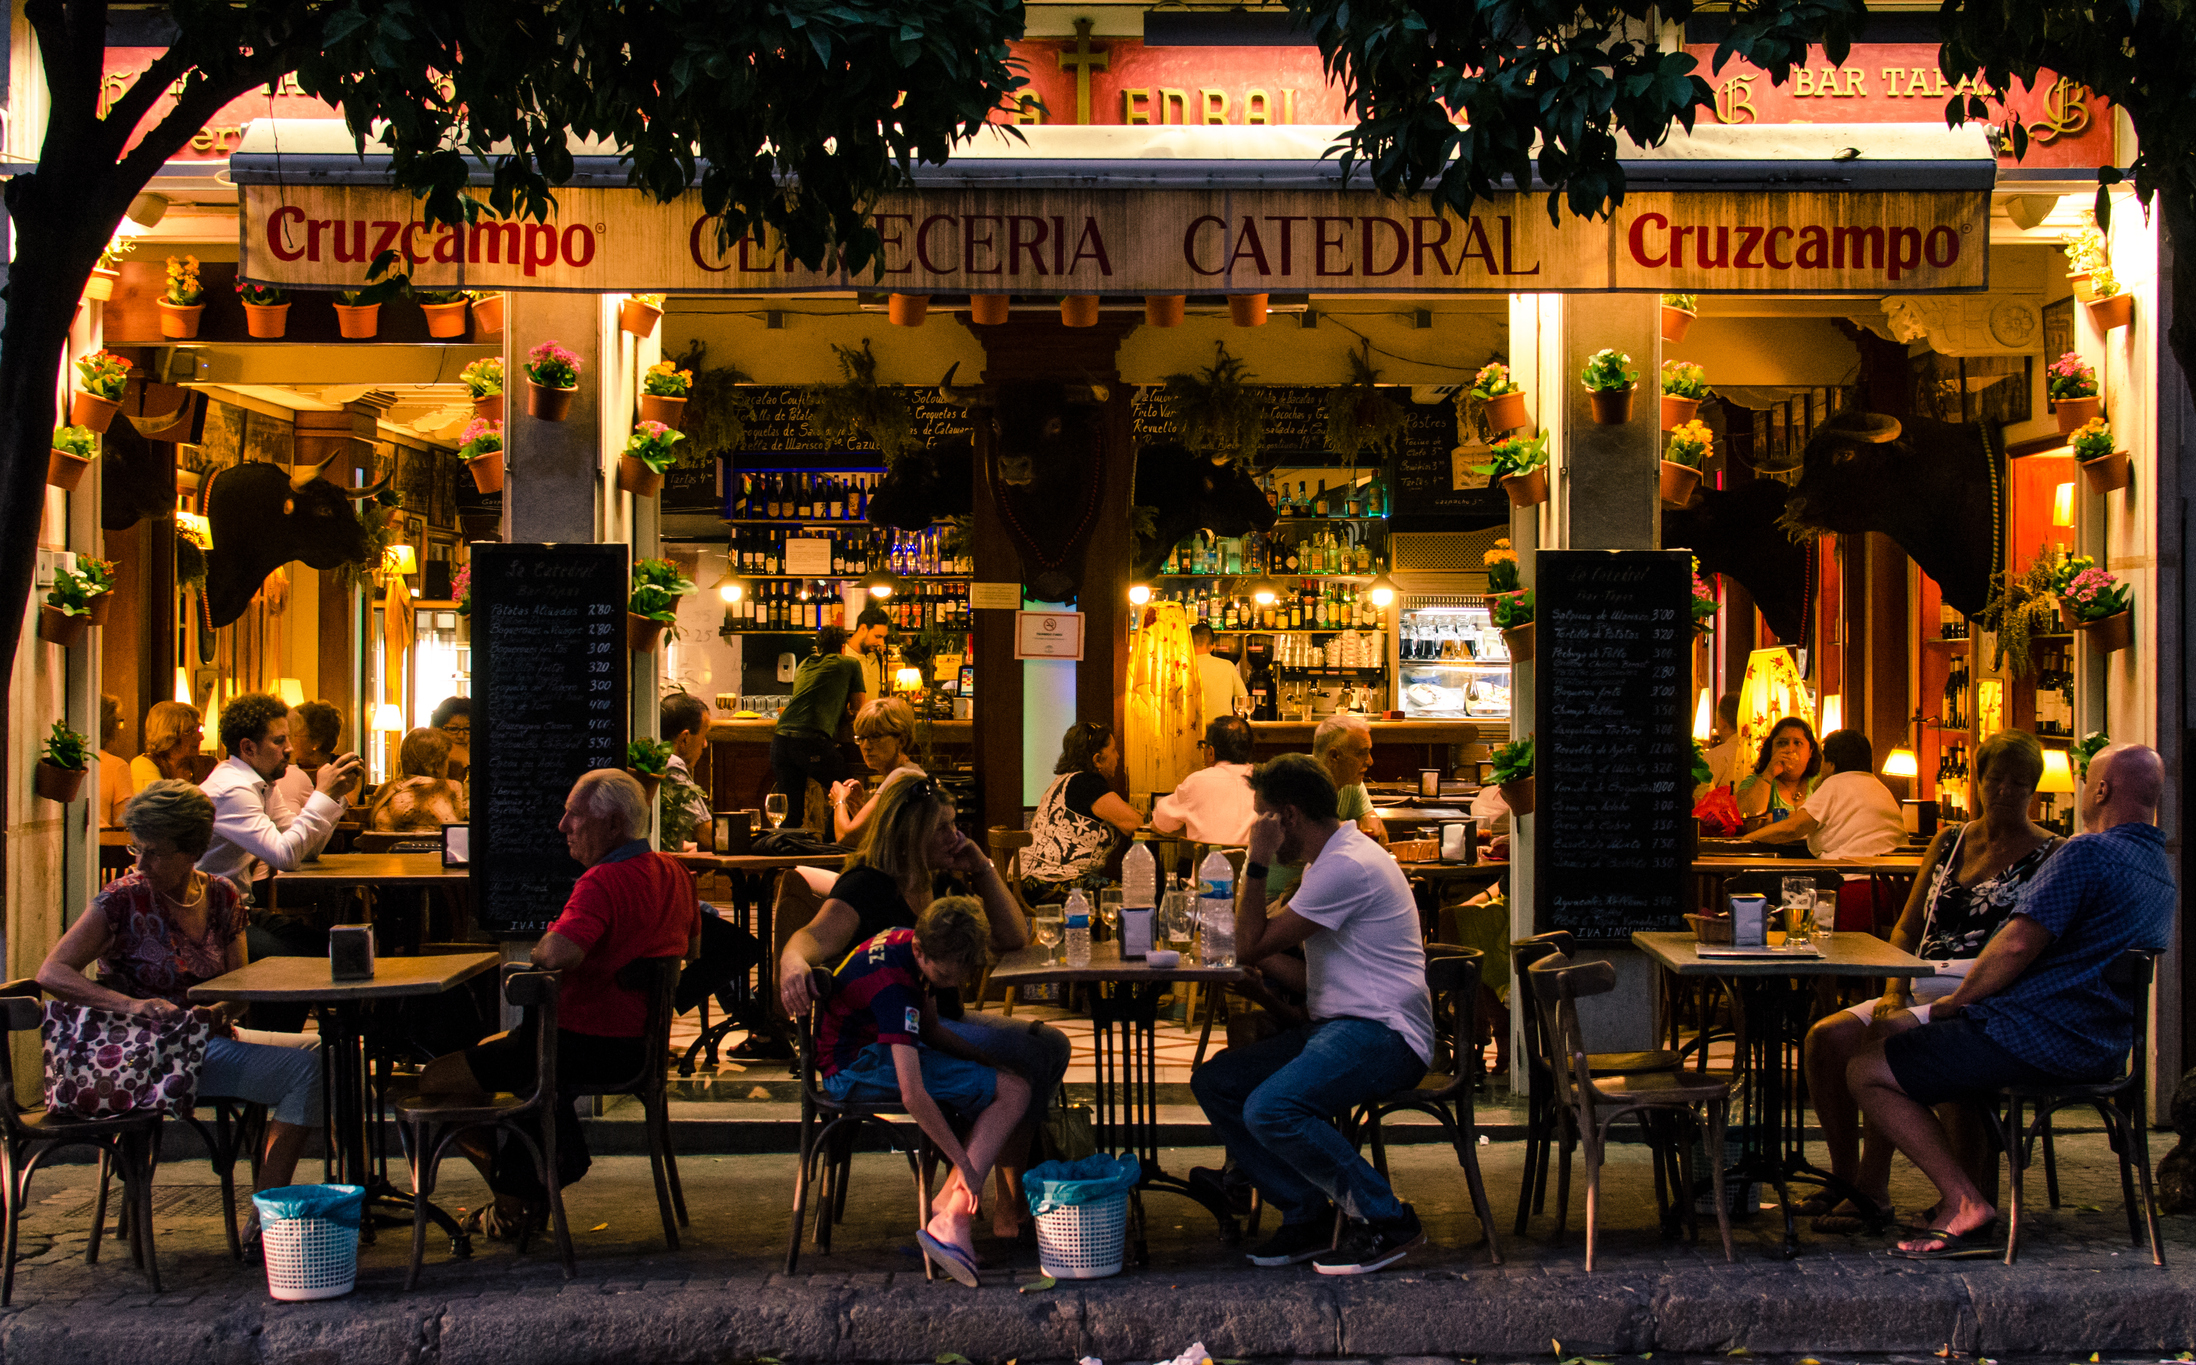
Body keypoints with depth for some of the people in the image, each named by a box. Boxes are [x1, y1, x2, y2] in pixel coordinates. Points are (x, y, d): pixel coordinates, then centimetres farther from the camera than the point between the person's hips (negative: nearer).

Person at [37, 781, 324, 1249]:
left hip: (213, 1037, 7)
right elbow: (52, 974, -16)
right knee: (303, 1069, -23)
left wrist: (222, 1010, -15)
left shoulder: (221, 897, 7)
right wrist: (131, 1005, -29)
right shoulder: (123, 900, -9)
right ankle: (264, 1220, -21)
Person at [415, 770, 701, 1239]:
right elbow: (690, 948, 20)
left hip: (588, 1048, -10)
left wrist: (538, 947, -14)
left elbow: (558, 954, -38)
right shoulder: (675, 873, 5)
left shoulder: (604, 880, -23)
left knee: (435, 1081, 2)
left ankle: (516, 1202, 11)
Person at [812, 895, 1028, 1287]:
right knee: (1013, 1093, -18)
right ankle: (953, 1224, -22)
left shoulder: (915, 944, -1)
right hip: (858, 1070, -10)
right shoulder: (893, 984, -29)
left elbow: (930, 1029, 15)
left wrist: (983, 1060, 0)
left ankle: (948, 1206, -2)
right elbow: (913, 1096, -35)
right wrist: (965, 1164, -29)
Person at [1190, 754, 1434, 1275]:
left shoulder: (1347, 866, -15)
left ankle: (1386, 1220, -13)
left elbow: (1250, 946, -13)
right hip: (1339, 1027, 11)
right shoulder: (1333, 858, 19)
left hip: (1383, 1035, -11)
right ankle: (1306, 1214, 2)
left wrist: (1257, 862, -7)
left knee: (1270, 1109, -31)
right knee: (1212, 1083, 0)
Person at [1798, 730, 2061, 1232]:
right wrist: (1894, 991, 0)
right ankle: (1845, 1176, -2)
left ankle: (1872, 1189, -21)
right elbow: (1907, 928, 18)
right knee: (1826, 1037, -17)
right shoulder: (1949, 842, 18)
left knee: (1889, 1033, -32)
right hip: (1923, 993, 6)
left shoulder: (2050, 853, 2)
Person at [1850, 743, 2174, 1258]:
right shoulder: (2164, 872, 15)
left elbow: (2018, 945, -22)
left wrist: (1955, 1001, -6)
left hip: (2042, 1038, -10)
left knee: (1867, 1072, -5)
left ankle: (1966, 1202, -12)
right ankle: (1957, 1198, 24)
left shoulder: (2088, 853, -16)